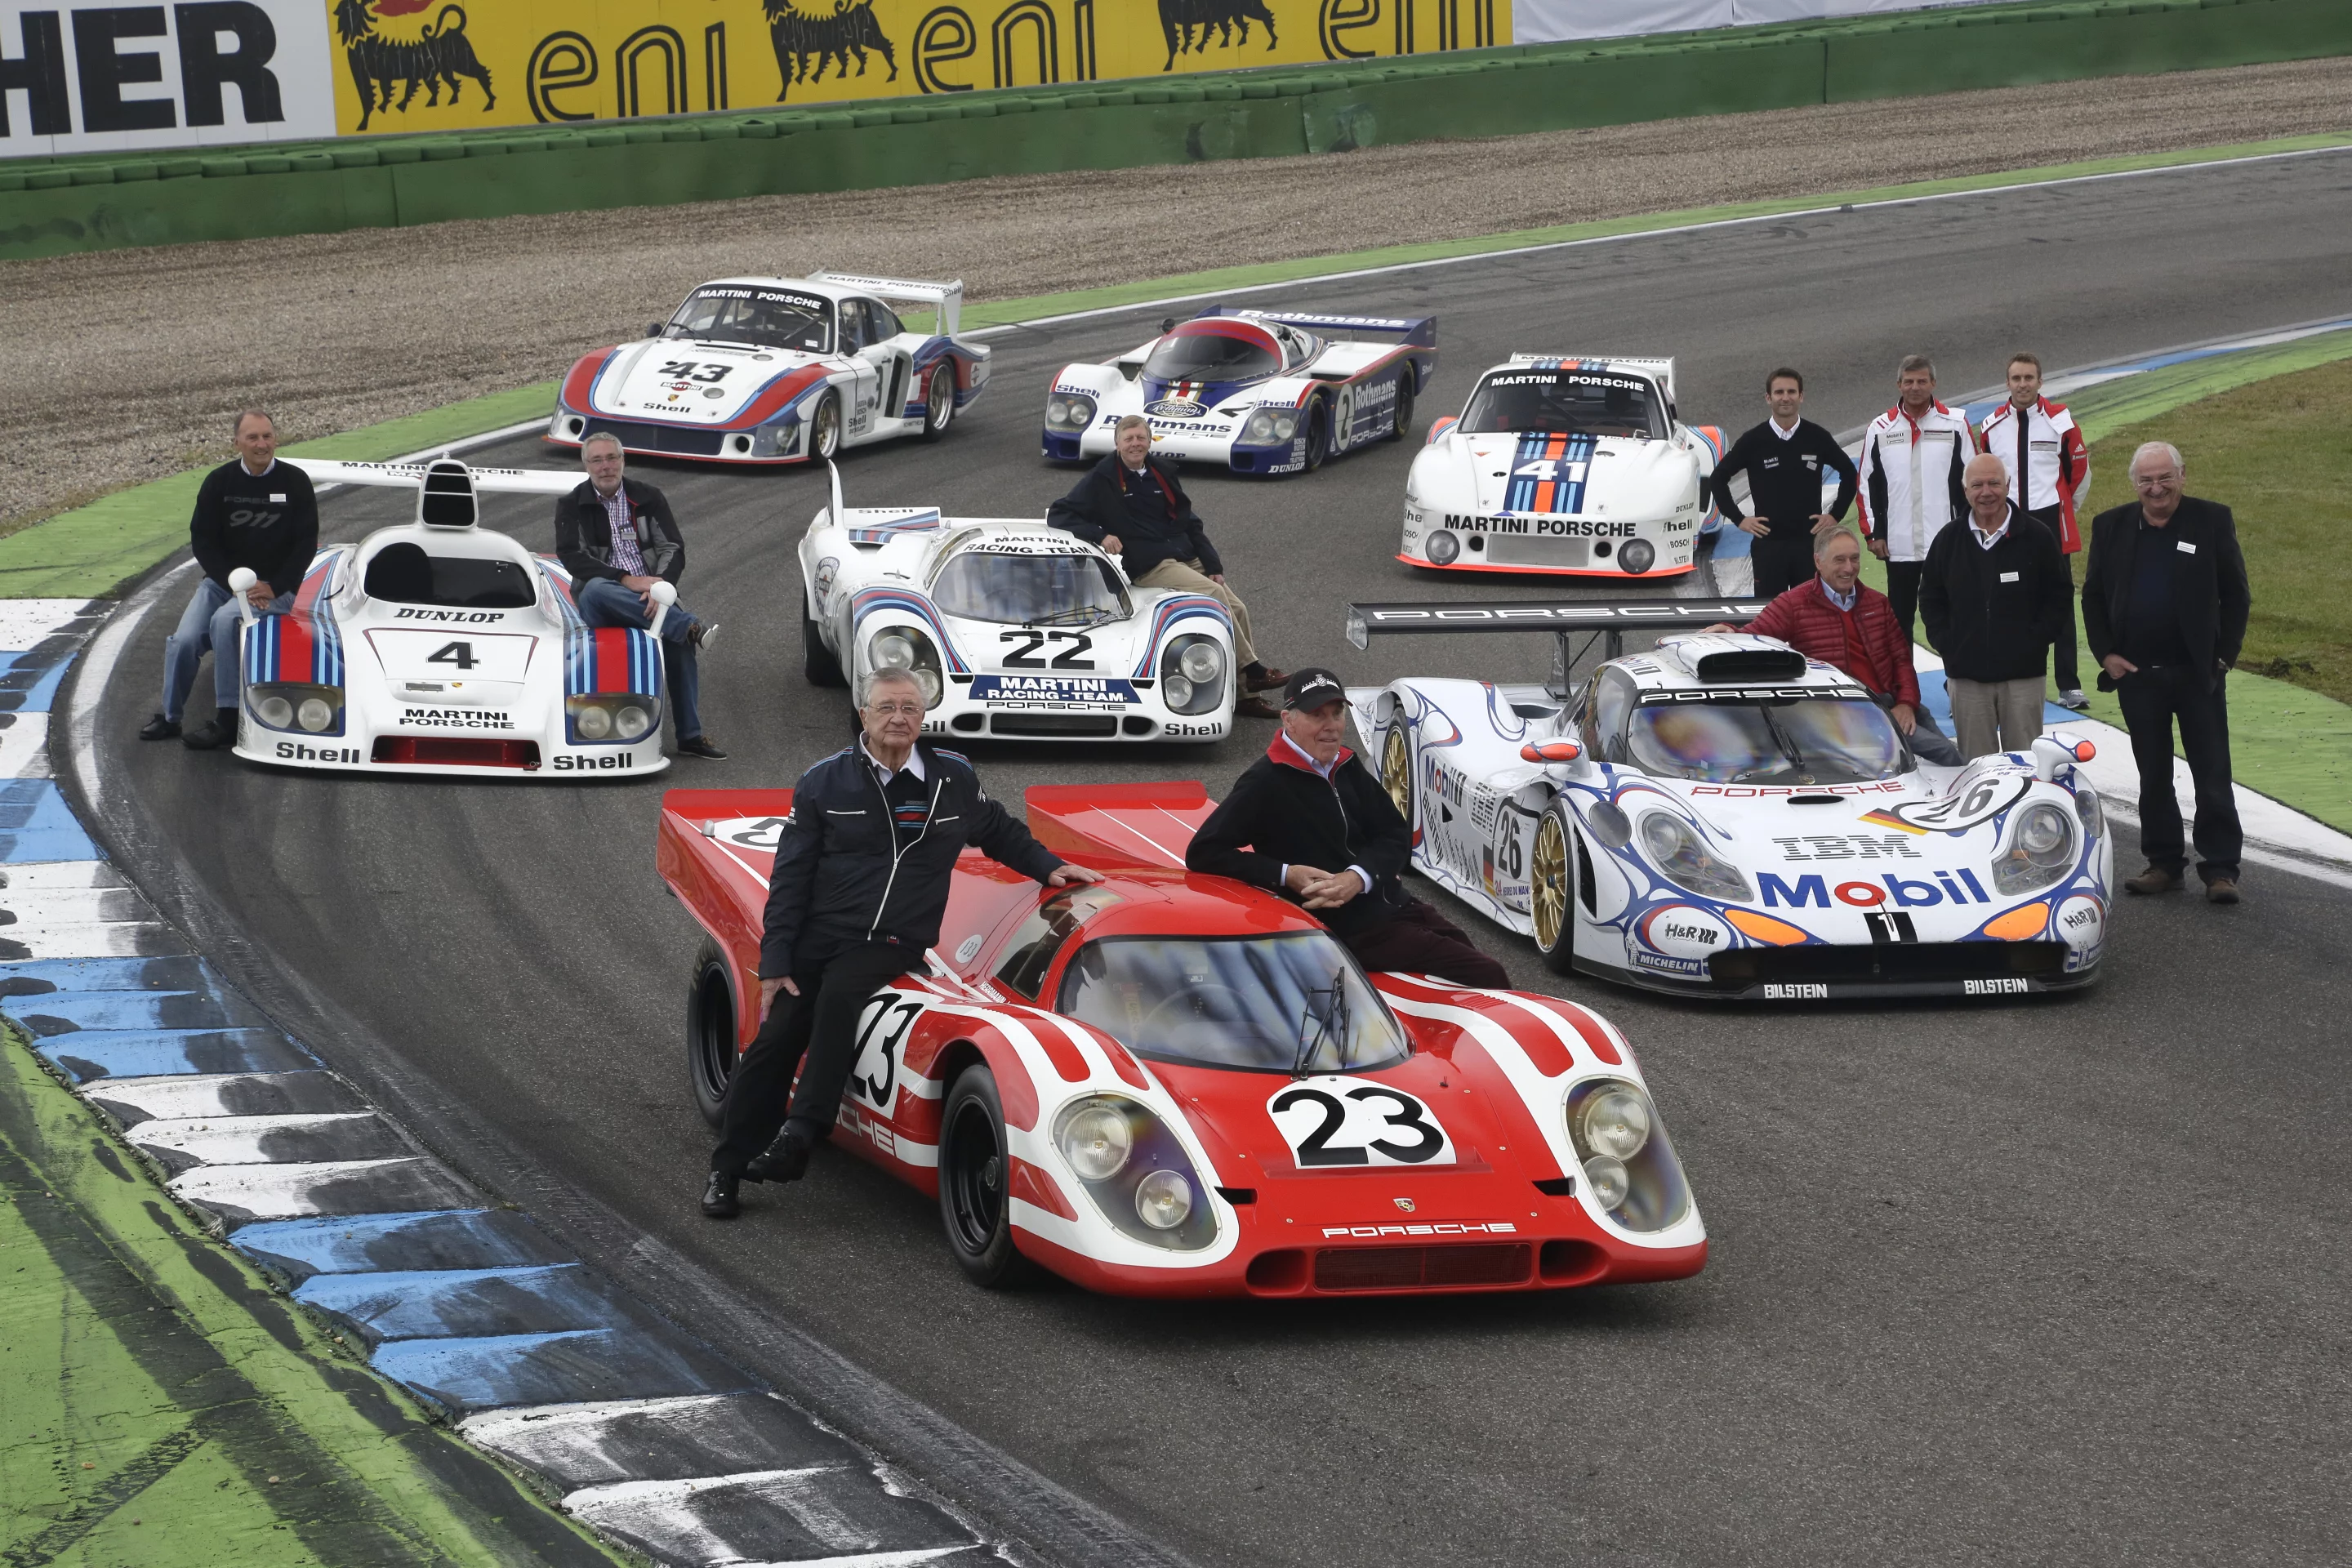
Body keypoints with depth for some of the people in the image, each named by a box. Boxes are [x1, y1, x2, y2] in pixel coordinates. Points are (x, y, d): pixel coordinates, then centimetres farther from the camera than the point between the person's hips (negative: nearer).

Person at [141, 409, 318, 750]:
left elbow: (306, 543, -1)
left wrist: (272, 587, -12)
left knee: (225, 621, -32)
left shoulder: (295, 482, 0)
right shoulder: (218, 482, 3)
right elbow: (202, 540, 1)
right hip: (222, 580, 3)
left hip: (275, 589, -3)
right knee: (184, 640, -18)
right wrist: (235, 583, -12)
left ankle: (228, 719, -28)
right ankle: (170, 718, 4)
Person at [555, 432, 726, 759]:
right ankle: (691, 626, -44)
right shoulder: (572, 507, 8)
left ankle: (690, 736, -24)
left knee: (680, 641, -30)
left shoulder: (648, 498, 14)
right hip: (599, 603, -1)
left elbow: (673, 549, 6)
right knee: (596, 590, -40)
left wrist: (660, 586, -16)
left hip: (649, 593, 1)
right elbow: (571, 556, -6)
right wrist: (626, 580, -18)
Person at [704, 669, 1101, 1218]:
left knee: (839, 996, -31)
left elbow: (1000, 832, 28)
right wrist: (775, 963, -3)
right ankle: (727, 1172, 9)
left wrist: (1049, 866, 12)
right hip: (816, 939, 1)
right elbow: (789, 879, 3)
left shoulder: (954, 778, 7)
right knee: (773, 1047, -6)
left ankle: (800, 1137, -32)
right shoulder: (824, 782, 3)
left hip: (891, 945, -1)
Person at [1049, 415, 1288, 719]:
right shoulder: (1103, 479, -1)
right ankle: (1252, 671, -17)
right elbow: (1058, 515, -5)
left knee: (1237, 608, -7)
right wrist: (1100, 535, -19)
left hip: (1187, 556, 7)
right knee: (1214, 594, -26)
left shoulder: (1162, 473, 17)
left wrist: (1213, 565, 9)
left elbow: (1189, 522, 20)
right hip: (1149, 566, -7)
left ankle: (1246, 696, -1)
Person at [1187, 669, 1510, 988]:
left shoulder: (1347, 768, 14)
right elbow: (1202, 853, -11)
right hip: (1355, 929, -8)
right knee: (1486, 977, -18)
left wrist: (1359, 877, -13)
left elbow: (1396, 837, 10)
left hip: (1398, 905, 8)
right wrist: (1286, 875, -19)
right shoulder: (1266, 784, -8)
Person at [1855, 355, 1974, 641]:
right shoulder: (1881, 429, 5)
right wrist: (1873, 532, 2)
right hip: (1898, 545, 1)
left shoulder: (1955, 425, 2)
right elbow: (1867, 484, 8)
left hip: (1946, 543, -1)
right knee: (1900, 618, 7)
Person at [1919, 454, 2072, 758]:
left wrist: (2037, 639, -5)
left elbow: (2060, 596, 5)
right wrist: (1944, 642, 2)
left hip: (2023, 673, -2)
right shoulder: (1948, 541, 8)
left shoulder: (2037, 538, 0)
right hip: (1966, 675, 2)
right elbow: (1930, 599, 15)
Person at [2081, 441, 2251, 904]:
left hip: (2198, 674, -2)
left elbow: (2236, 596, 1)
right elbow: (2093, 597, 11)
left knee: (2212, 775, -1)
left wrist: (2225, 655, -6)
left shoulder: (2212, 522, -2)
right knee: (2153, 776, 9)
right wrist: (2105, 654, 0)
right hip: (2137, 675, 2)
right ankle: (2163, 863, 18)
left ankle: (2220, 868, 3)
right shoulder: (2111, 528, 4)